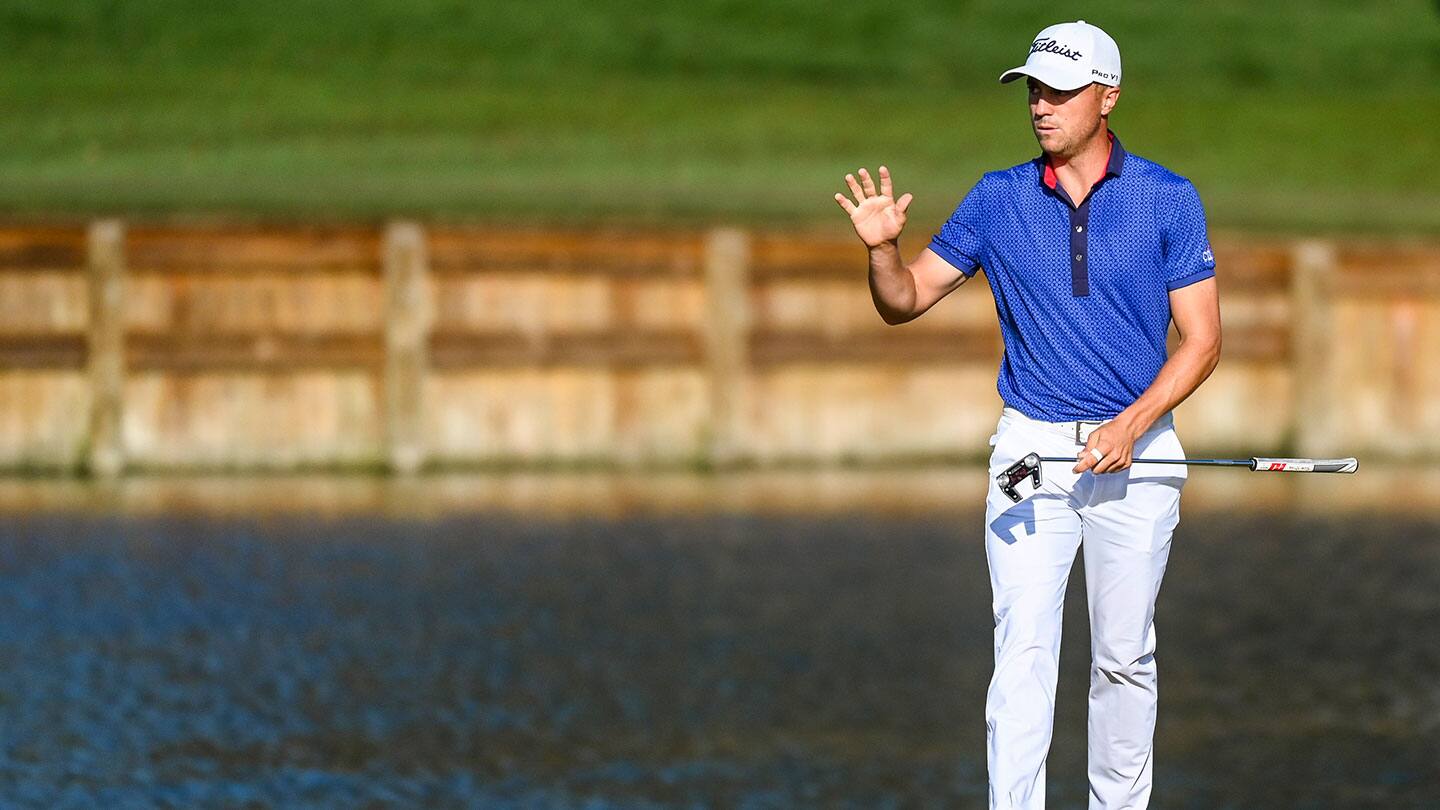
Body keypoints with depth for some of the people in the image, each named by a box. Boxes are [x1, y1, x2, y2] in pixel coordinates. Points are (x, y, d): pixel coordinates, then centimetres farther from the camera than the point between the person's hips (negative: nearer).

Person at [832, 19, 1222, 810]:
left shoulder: (1168, 199, -3)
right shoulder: (998, 200, 3)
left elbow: (1201, 338, -3)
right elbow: (904, 300, 7)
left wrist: (1131, 426, -15)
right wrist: (882, 246, -14)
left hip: (1135, 452, 0)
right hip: (1030, 448, 1)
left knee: (1124, 657, 8)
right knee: (1023, 649, -9)